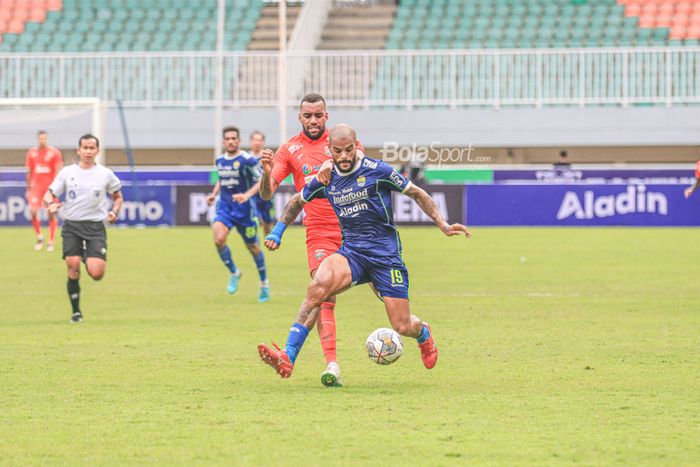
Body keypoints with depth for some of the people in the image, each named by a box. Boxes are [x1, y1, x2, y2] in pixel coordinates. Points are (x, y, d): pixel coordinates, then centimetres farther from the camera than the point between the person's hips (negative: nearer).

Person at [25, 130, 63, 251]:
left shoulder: (54, 152, -1)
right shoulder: (32, 153, 8)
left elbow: (58, 171, -4)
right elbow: (29, 172, 14)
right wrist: (28, 190, 14)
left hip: (50, 187, -2)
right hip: (36, 187, 2)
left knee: (52, 214, -1)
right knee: (33, 212, -13)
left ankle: (51, 242, 7)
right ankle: (39, 237, 8)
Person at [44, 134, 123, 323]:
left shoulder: (105, 174, 4)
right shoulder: (67, 172, 4)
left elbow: (118, 196, 18)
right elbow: (49, 194, 5)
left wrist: (114, 212, -2)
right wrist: (51, 203, -18)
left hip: (95, 227, -1)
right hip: (72, 226, 1)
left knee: (96, 273, -14)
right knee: (73, 268, -10)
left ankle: (90, 260, 24)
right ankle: (76, 311, 6)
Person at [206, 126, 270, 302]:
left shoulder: (247, 160, -12)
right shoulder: (220, 160, 7)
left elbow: (262, 181, -14)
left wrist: (247, 195, -27)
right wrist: (214, 194, 9)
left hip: (244, 209, -4)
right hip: (224, 208, 4)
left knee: (252, 246, 9)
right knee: (218, 238, -21)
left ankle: (264, 284, 28)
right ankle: (234, 273, 1)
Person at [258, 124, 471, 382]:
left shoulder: (376, 170, -8)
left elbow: (417, 194, 2)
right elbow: (297, 201, 24)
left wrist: (443, 225, -3)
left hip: (385, 252, -2)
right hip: (351, 250, 2)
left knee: (402, 327, -3)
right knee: (318, 285, -30)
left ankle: (423, 333, 39)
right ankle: (288, 358, -35)